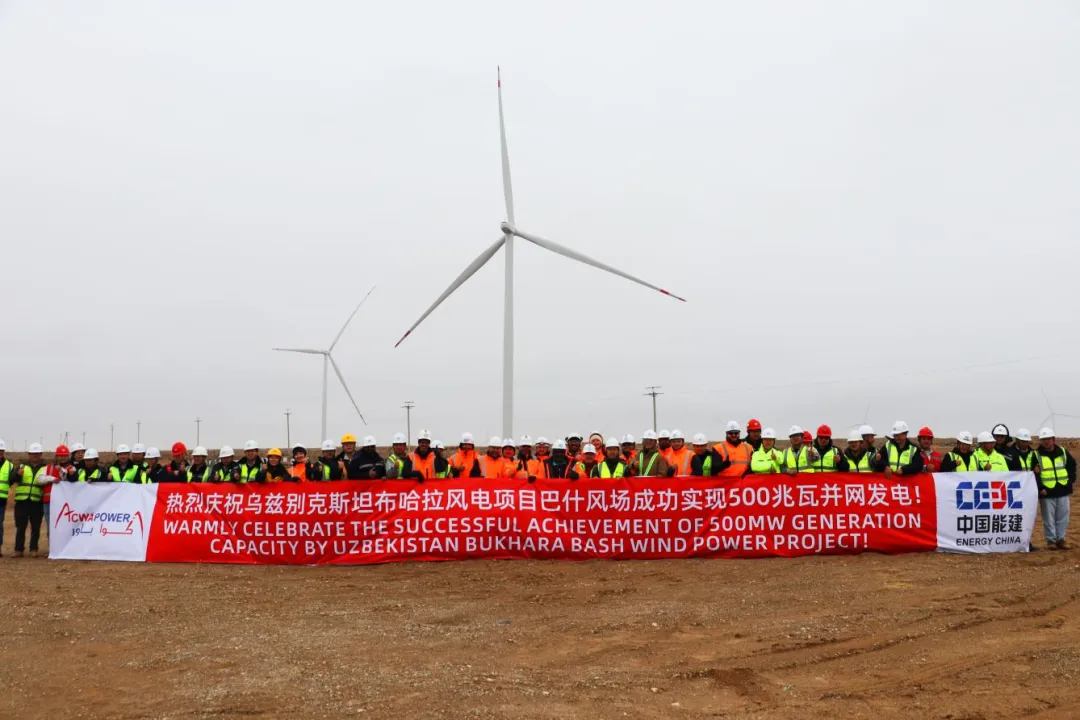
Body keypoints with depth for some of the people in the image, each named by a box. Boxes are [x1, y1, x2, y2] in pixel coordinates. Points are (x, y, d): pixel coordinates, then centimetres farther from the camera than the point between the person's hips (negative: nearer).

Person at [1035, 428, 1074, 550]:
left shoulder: (1063, 452, 6)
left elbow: (1072, 465, 18)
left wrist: (1071, 479, 7)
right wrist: (1040, 488, -16)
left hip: (1063, 490, 4)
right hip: (1046, 492, -3)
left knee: (1063, 517, 7)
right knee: (1049, 518, 0)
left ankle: (1061, 539, 17)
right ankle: (1051, 540, 8)